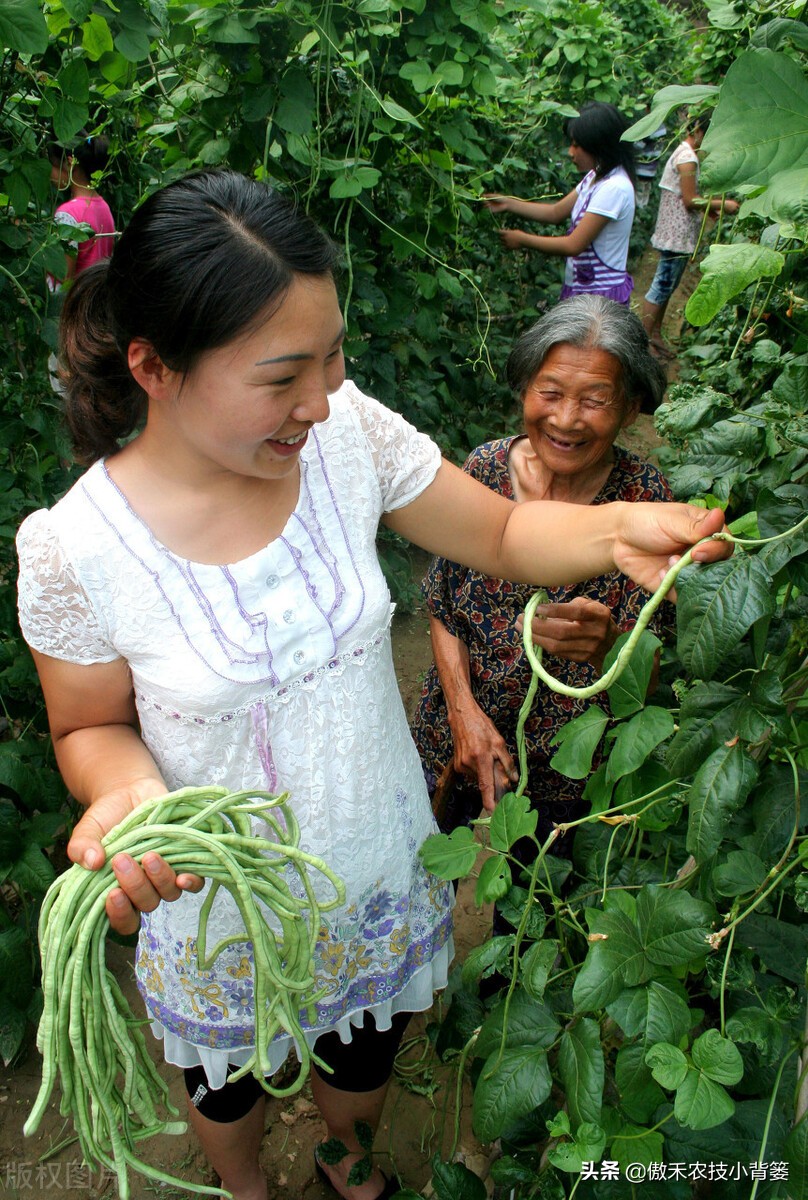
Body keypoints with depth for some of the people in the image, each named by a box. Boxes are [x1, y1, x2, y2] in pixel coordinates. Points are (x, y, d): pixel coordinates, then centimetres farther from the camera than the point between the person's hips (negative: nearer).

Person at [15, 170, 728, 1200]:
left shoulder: (348, 433, -20)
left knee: (364, 1056, 32)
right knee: (228, 1083, 31)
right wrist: (126, 790, -32)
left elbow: (502, 534, -9)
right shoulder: (76, 548, -26)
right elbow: (90, 727, -10)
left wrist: (616, 529, -28)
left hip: (379, 871, 3)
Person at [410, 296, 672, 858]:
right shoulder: (486, 466, -14)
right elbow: (443, 606, -4)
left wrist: (606, 644, -43)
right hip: (457, 738, 2)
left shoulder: (644, 496, -19)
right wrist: (465, 711, -16)